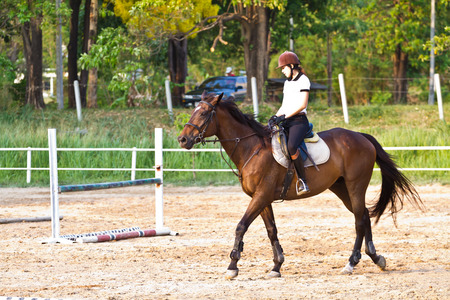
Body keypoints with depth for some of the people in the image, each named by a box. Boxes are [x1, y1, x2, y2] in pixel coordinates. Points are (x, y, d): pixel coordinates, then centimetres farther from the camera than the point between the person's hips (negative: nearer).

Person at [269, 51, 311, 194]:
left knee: (291, 146, -34)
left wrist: (285, 116, -17)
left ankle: (303, 181, -30)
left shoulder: (303, 80, -5)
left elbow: (302, 105, -13)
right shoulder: (287, 82, 21)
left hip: (299, 121, -9)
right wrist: (276, 116, 4)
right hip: (286, 122, 9)